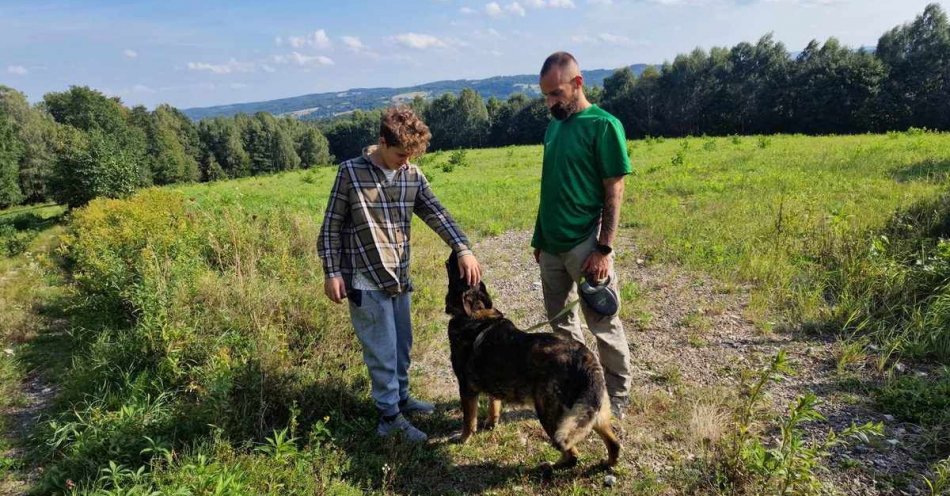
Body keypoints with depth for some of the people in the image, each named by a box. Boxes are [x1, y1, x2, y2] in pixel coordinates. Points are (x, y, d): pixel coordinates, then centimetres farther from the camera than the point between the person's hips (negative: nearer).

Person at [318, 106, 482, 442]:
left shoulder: (412, 175, 3)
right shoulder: (351, 172, -10)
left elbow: (436, 214, -4)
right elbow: (332, 226, -6)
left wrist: (463, 249, -18)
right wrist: (332, 272, -9)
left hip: (399, 278, 6)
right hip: (365, 281, -5)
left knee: (402, 345, 18)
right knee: (382, 351, 3)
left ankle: (401, 398, 38)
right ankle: (390, 417, 18)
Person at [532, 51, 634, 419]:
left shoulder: (603, 125, -10)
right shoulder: (553, 126, 11)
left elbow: (615, 192, -12)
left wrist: (604, 249, -17)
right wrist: (539, 237, 15)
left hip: (586, 245, -7)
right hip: (552, 245, 7)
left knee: (604, 325, 6)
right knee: (561, 322, 16)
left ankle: (617, 398, 24)